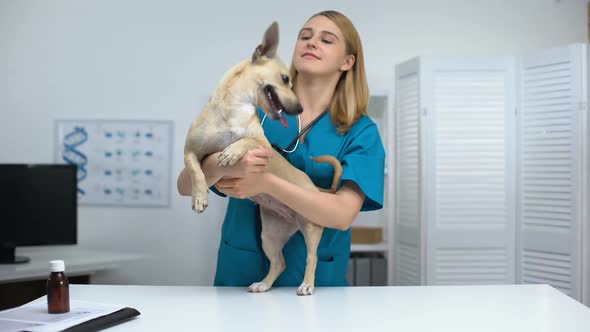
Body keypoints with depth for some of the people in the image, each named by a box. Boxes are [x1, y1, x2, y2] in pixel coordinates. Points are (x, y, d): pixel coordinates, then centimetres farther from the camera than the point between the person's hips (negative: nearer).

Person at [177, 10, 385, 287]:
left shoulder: (361, 132, -1)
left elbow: (343, 215, -15)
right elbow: (185, 185, -4)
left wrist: (267, 183, -25)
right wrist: (222, 164, -26)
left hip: (315, 278, 0)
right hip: (239, 273, 1)